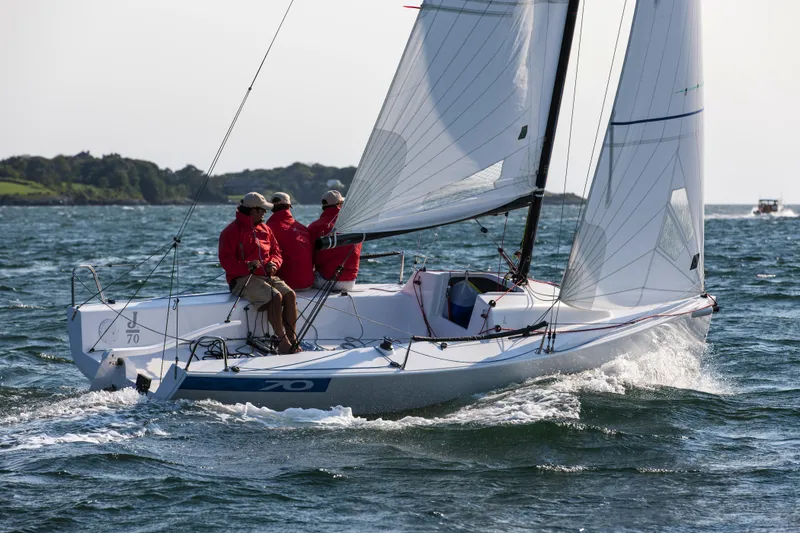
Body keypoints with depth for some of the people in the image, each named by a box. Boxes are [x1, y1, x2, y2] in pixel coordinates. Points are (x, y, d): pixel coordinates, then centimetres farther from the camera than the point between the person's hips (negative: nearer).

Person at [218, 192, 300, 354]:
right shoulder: (232, 231, -2)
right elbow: (226, 260, -10)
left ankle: (292, 339, -21)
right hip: (244, 279, -7)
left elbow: (276, 252, 22)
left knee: (290, 294, -20)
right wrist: (246, 266, -26)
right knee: (275, 297, -30)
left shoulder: (264, 229, 20)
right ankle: (283, 341, -26)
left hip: (266, 276, 7)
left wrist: (273, 263, -3)